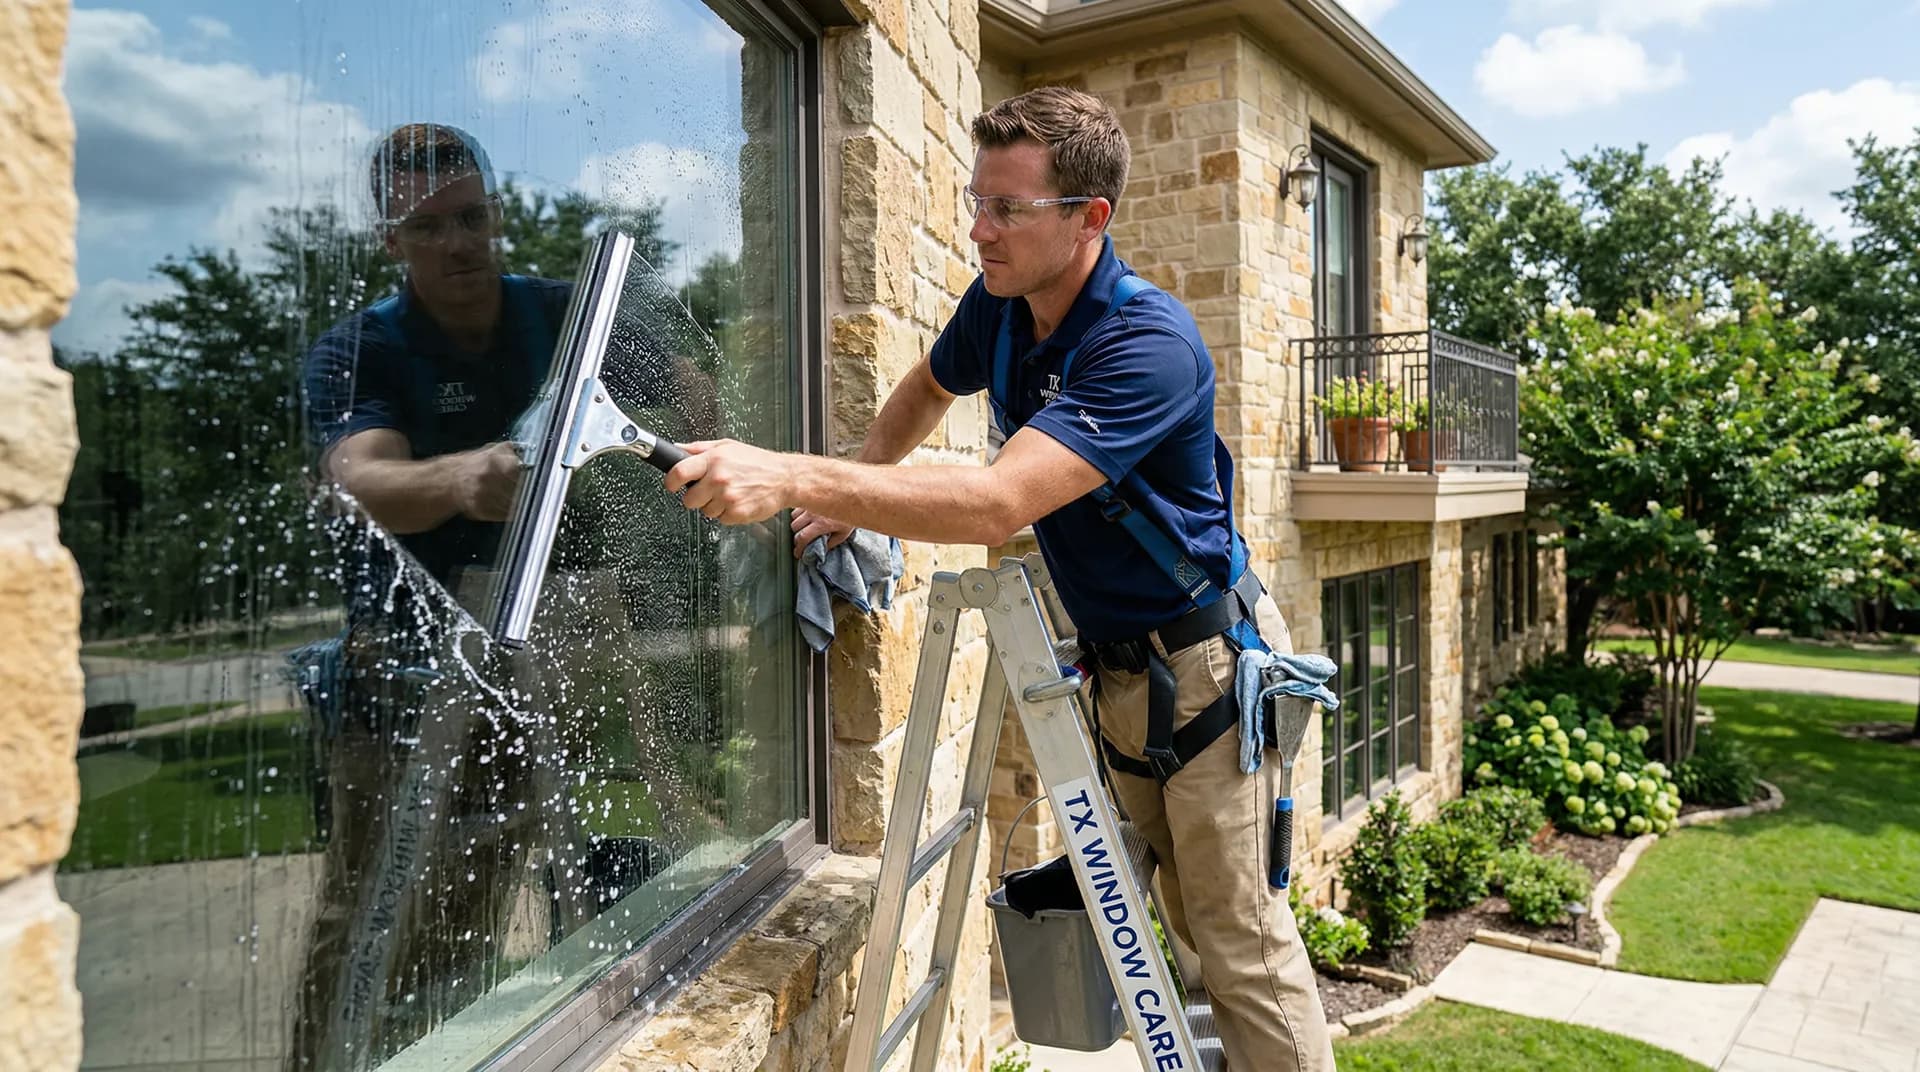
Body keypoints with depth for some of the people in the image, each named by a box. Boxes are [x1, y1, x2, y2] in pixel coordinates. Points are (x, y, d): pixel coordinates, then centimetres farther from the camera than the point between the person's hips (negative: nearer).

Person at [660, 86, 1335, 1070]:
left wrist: (791, 478, -45)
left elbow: (998, 503, -40)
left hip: (1203, 663, -8)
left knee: (1239, 938, 0)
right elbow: (925, 392, 21)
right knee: (1191, 921, 18)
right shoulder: (997, 309, -3)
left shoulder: (1149, 344, -28)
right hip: (1115, 665, 8)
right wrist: (850, 495, 9)